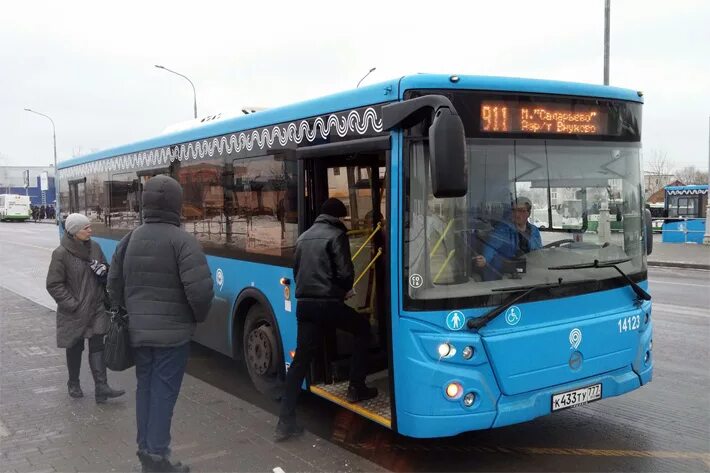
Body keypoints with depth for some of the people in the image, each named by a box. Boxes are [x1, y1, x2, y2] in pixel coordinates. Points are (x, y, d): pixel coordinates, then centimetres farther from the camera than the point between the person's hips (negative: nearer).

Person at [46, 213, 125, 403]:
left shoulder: (94, 247, 1)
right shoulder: (61, 254, -14)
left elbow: (106, 269, 16)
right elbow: (53, 285, -11)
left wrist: (103, 271, -9)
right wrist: (73, 305, -16)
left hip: (96, 308, 3)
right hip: (74, 312, -3)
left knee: (97, 346, -2)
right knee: (75, 348, 12)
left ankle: (101, 388, -3)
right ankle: (73, 385, 31)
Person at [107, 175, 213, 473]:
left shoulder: (130, 239, 5)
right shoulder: (182, 240, -15)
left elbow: (114, 283, 13)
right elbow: (199, 288, -22)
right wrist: (200, 316, -4)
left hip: (138, 331, 6)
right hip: (172, 331, -6)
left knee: (145, 387, 16)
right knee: (164, 391, 1)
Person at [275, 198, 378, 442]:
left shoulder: (304, 237, 18)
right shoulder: (336, 235, -3)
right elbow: (345, 273, -10)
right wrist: (345, 290, 11)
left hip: (304, 303, 6)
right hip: (328, 303, -6)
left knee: (300, 359, 6)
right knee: (363, 328, 20)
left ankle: (285, 422, 2)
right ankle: (356, 388, 20)